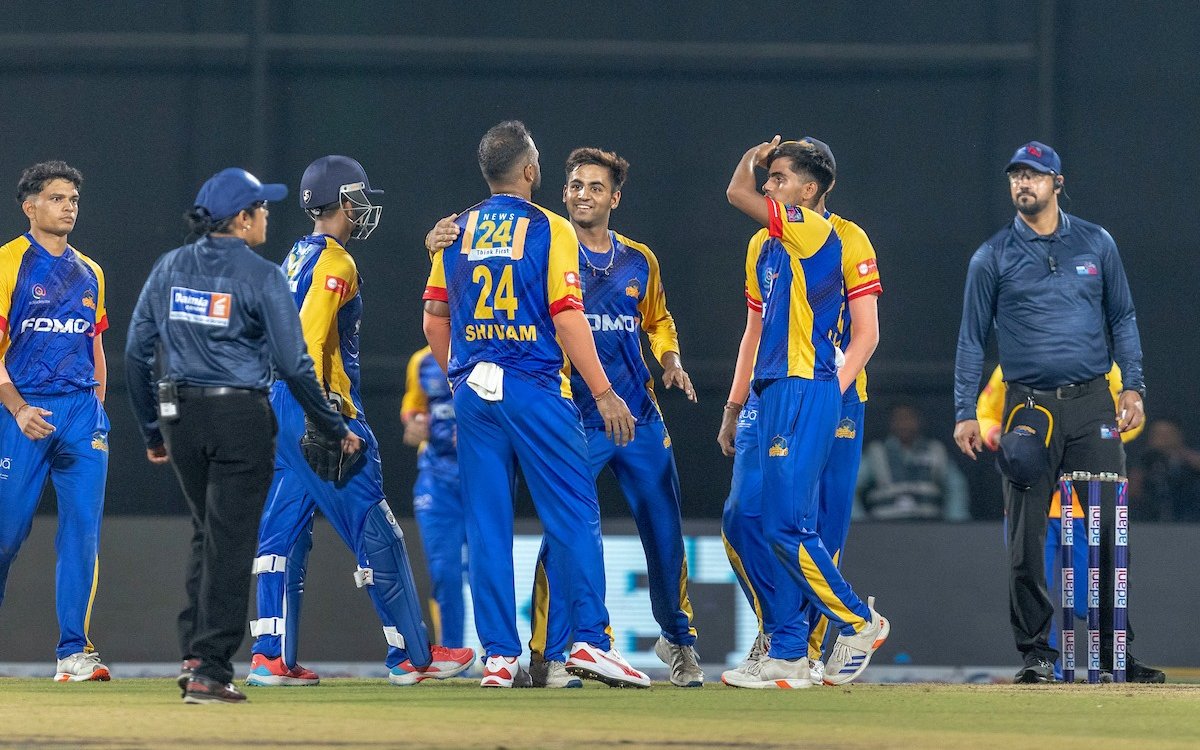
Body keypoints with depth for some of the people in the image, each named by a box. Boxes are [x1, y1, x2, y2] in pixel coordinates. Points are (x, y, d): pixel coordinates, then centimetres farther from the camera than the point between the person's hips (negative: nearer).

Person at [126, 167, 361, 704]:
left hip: (180, 415, 5)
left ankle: (193, 654, 13)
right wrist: (334, 431, 0)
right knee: (229, 541, -1)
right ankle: (210, 670, -4)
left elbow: (136, 353, 7)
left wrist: (152, 431, 16)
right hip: (240, 418, -5)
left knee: (207, 534, 19)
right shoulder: (260, 276, -8)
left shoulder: (170, 268, 6)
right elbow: (292, 364, -10)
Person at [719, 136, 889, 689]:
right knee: (786, 528, 8)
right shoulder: (763, 246, 18)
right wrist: (736, 404, 19)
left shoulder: (816, 231, -11)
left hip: (807, 391, -9)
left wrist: (751, 157, 3)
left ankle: (860, 622, 1)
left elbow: (736, 193, -18)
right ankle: (787, 657, 9)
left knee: (786, 526, -13)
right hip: (773, 394, 9)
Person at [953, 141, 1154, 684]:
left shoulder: (1096, 243, 9)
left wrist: (1133, 387, 2)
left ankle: (1114, 650, 5)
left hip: (1093, 403, 1)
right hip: (1029, 407, -1)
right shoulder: (992, 257, 6)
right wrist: (965, 413, -1)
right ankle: (1036, 653, 4)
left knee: (1107, 528, -2)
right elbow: (972, 338, 7)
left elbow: (1122, 318, 13)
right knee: (1026, 536, -3)